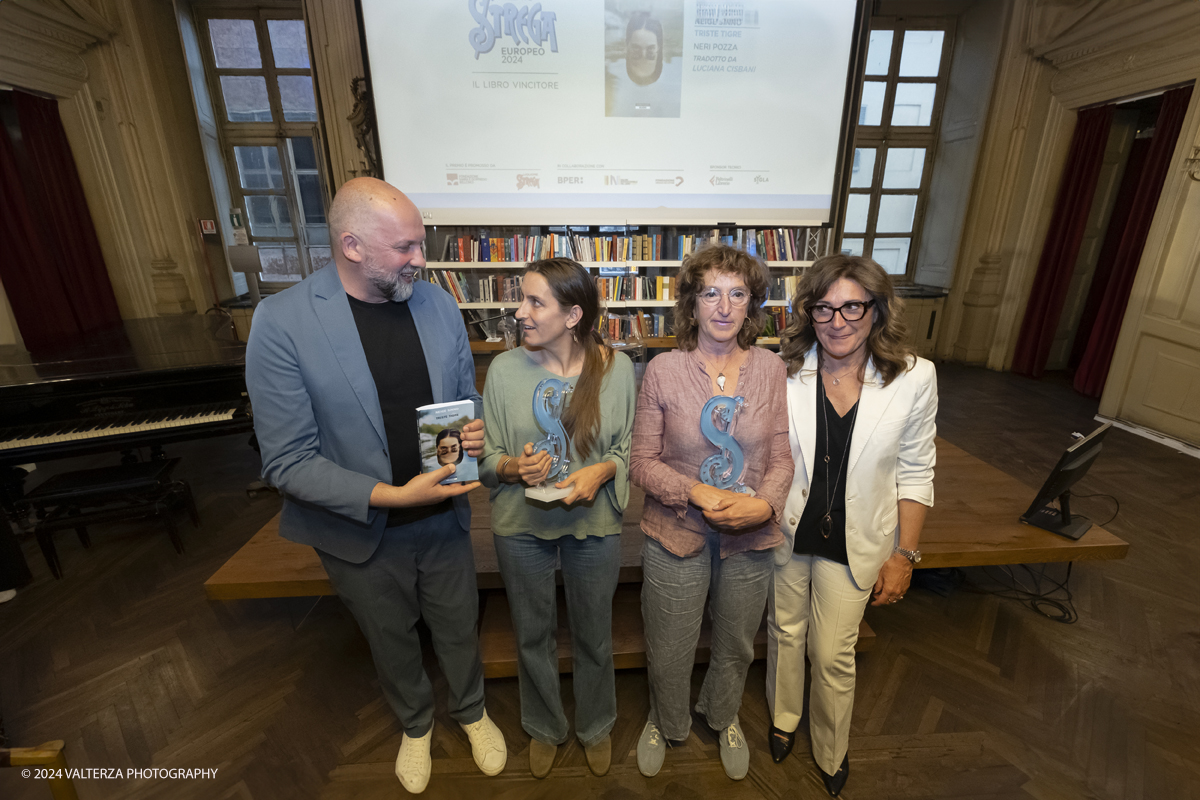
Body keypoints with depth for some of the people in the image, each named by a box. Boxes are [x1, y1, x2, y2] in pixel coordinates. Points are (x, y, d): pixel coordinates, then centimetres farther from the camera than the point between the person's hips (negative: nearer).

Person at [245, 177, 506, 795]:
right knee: (392, 642, 25)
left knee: (458, 629, 24)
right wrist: (390, 495, -27)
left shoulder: (438, 303, -7)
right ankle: (416, 724, 57)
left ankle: (471, 711, 56)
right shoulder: (281, 322, -19)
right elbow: (287, 464, -18)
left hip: (444, 518, 3)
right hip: (361, 533, -2)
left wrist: (475, 432, -16)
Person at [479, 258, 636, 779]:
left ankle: (596, 727, 52)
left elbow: (628, 447, -2)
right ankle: (544, 728, 53)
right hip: (521, 523, 1)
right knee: (533, 633, 21)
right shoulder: (504, 369, -10)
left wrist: (601, 471, -21)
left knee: (593, 635, 20)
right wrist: (515, 467, -23)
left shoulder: (617, 367, -11)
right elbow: (487, 456, -3)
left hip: (594, 522, 0)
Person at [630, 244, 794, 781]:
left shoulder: (770, 368, -6)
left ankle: (723, 717, 60)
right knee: (669, 654, 19)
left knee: (735, 649, 27)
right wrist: (695, 493, -22)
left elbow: (781, 457, -2)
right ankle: (666, 723, 54)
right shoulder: (663, 370, -13)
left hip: (751, 540, 3)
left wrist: (764, 504, -19)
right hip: (676, 535, -2)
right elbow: (642, 460, -9)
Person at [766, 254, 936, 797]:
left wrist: (904, 555, -2)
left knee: (833, 655, 14)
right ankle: (783, 718, 54)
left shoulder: (914, 377, -14)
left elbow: (915, 473, -5)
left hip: (854, 541, 0)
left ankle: (831, 754, 47)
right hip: (783, 530, 1)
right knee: (785, 632, 23)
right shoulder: (782, 371, -15)